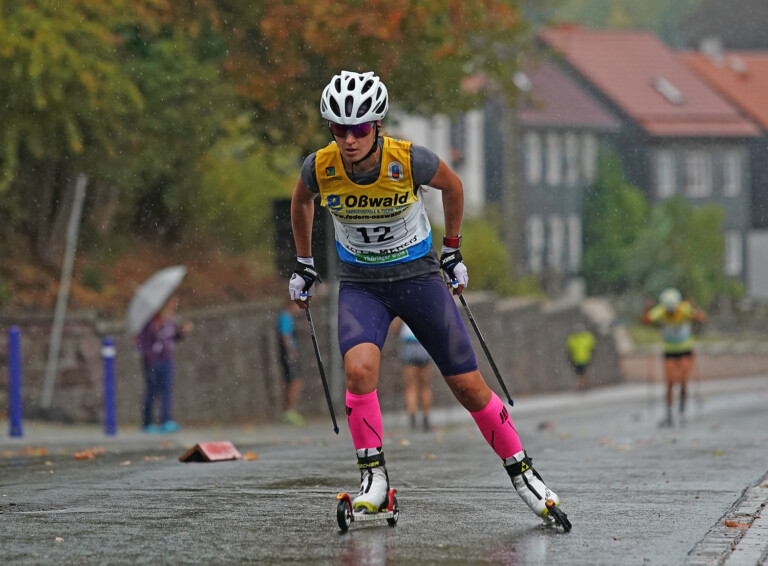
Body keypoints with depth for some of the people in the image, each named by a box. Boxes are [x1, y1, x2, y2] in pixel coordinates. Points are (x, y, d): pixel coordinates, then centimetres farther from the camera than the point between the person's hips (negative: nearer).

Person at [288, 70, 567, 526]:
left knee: (469, 387, -1)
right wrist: (305, 265, 15)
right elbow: (301, 201, 8)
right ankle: (374, 477, -10)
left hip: (419, 276, -1)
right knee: (359, 368, -26)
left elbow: (452, 186, 0)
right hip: (360, 285, 1)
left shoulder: (409, 161, -23)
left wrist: (453, 251, 8)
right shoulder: (320, 168, -18)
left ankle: (521, 472, 19)